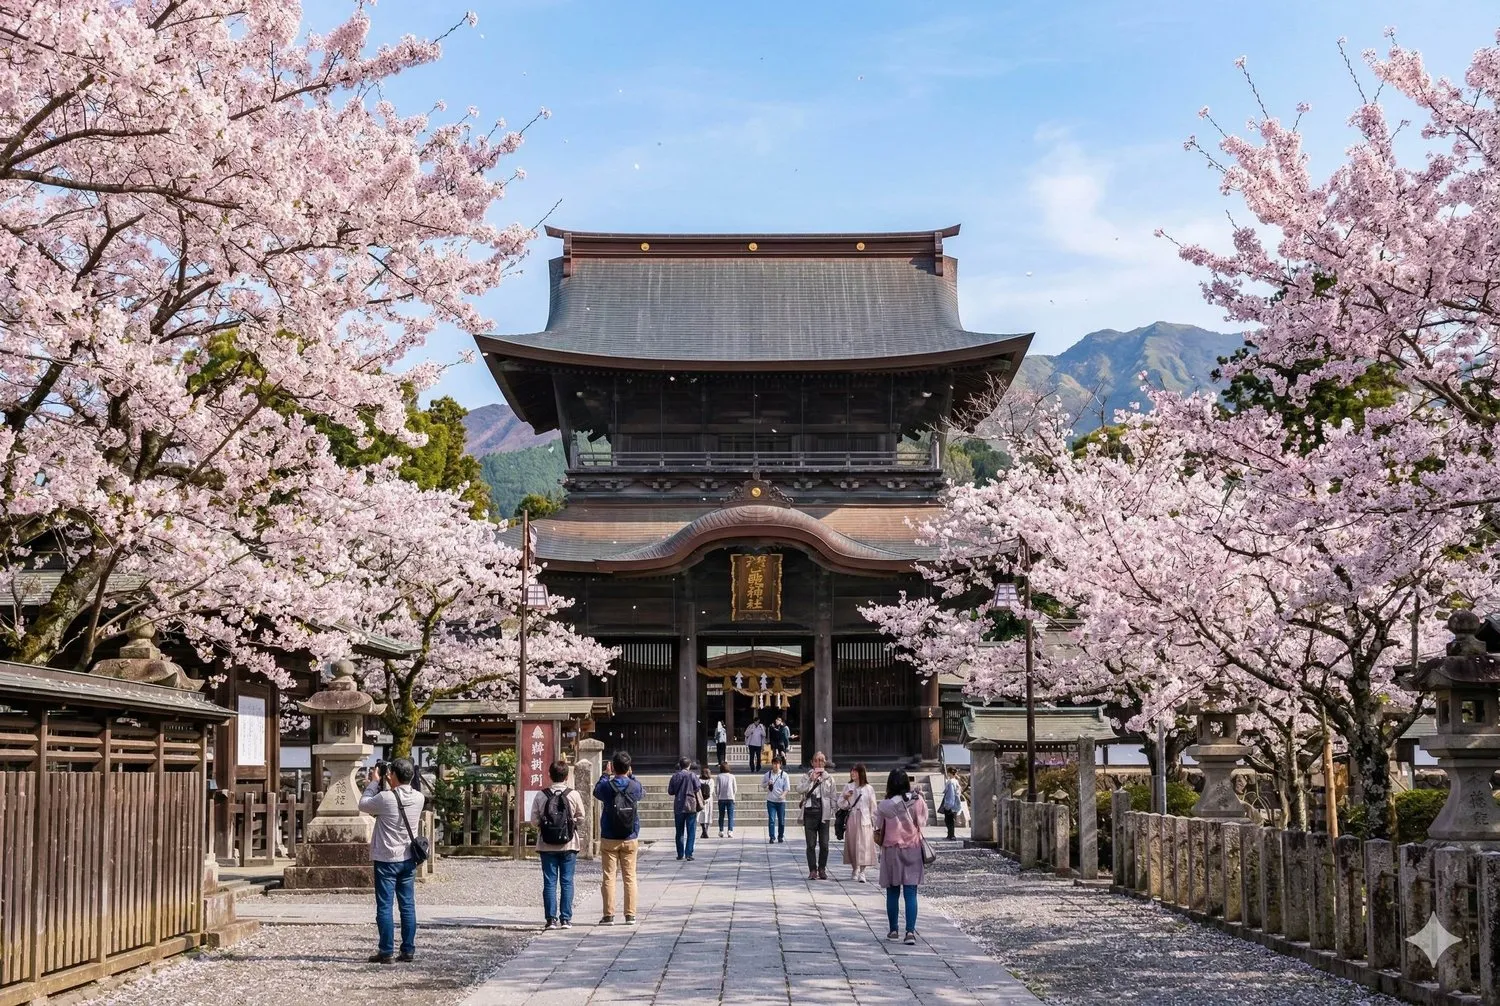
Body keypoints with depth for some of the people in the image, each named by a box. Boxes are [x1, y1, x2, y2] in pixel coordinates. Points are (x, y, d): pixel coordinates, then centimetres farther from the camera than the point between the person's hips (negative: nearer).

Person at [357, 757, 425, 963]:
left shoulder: (385, 798, -17)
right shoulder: (418, 798, 0)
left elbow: (363, 805, -1)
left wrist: (375, 782, 6)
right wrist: (386, 785, 11)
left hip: (386, 859, -5)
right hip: (408, 859, 5)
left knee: (384, 907, -1)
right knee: (408, 906, 9)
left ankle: (386, 952, -1)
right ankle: (408, 950, 11)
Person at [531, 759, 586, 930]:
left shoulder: (541, 796, -5)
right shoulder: (574, 795, -6)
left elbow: (534, 820, -5)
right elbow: (580, 819, -2)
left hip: (547, 845, 0)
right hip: (569, 845, 0)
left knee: (550, 882, 4)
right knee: (567, 881, 6)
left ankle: (551, 918, 0)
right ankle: (566, 919, 4)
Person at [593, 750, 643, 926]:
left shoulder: (607, 786, -10)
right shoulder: (635, 786, -6)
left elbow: (596, 792, 13)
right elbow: (642, 793, 18)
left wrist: (606, 775, 21)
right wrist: (631, 776, 25)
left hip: (609, 839, -1)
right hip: (630, 839, 1)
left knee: (609, 877, 3)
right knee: (630, 877, 6)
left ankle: (609, 915, 1)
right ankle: (630, 915, 5)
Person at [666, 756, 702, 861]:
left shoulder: (675, 776, 1)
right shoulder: (692, 775, -5)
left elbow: (670, 792, 6)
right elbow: (697, 791, -5)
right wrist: (700, 803, 7)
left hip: (678, 807, 2)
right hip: (691, 806, -2)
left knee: (680, 832, 11)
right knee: (691, 832, 2)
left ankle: (680, 854, 13)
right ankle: (688, 854, -5)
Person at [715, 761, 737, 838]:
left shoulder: (719, 776, -3)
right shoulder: (732, 776, -1)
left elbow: (716, 787, -3)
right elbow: (735, 788, 2)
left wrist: (718, 795, 12)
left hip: (721, 798, 0)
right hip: (730, 798, 0)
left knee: (721, 816, 10)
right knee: (730, 816, 1)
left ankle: (721, 831, 10)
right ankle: (730, 831, -9)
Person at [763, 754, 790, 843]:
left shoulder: (784, 775, -2)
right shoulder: (768, 774, 3)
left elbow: (786, 788, -2)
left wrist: (783, 795, -20)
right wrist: (768, 784, -8)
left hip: (781, 800, 0)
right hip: (771, 800, 0)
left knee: (781, 820, 8)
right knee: (771, 819, -7)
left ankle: (780, 836, 23)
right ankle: (772, 837, -6)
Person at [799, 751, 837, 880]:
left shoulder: (829, 778, 9)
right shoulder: (807, 777, 6)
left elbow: (833, 796, 10)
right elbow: (802, 790, -10)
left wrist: (832, 813, 5)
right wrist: (811, 779, -16)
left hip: (824, 813, 1)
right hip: (810, 812, -1)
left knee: (824, 844, 2)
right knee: (811, 844, -1)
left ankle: (822, 869, 12)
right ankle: (812, 870, 3)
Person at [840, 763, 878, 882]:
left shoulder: (868, 789, 2)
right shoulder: (848, 787, 7)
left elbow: (873, 807, 4)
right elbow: (841, 804, 8)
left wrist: (874, 824, 3)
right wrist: (845, 798, -14)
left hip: (864, 820, -2)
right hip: (851, 819, 2)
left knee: (864, 845, -8)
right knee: (852, 844, 6)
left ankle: (862, 872, -7)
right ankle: (854, 870, 22)